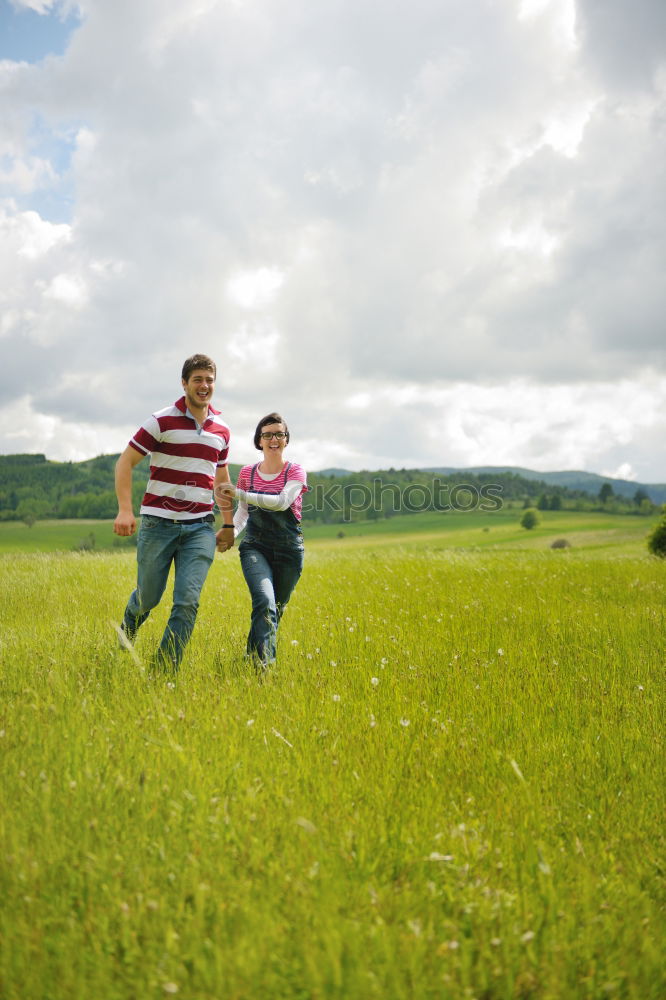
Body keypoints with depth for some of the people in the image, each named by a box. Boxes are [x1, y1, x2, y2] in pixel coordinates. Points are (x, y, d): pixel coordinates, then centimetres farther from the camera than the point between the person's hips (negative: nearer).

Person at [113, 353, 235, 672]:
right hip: (158, 523, -3)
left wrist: (228, 525, 19)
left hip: (200, 528, 3)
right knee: (148, 597, 9)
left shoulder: (221, 429, 10)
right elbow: (125, 462, -4)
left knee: (187, 601, -8)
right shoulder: (161, 421, -5)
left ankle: (165, 670, 2)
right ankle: (126, 634, 44)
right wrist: (125, 510, -15)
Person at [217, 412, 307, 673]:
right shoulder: (247, 472, 6)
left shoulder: (295, 471, -2)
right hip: (255, 548, 0)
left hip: (288, 551, 0)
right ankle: (264, 665, -30)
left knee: (276, 609, 12)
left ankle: (254, 655, 36)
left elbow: (282, 502, -20)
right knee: (265, 602, -24)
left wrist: (239, 494, -23)